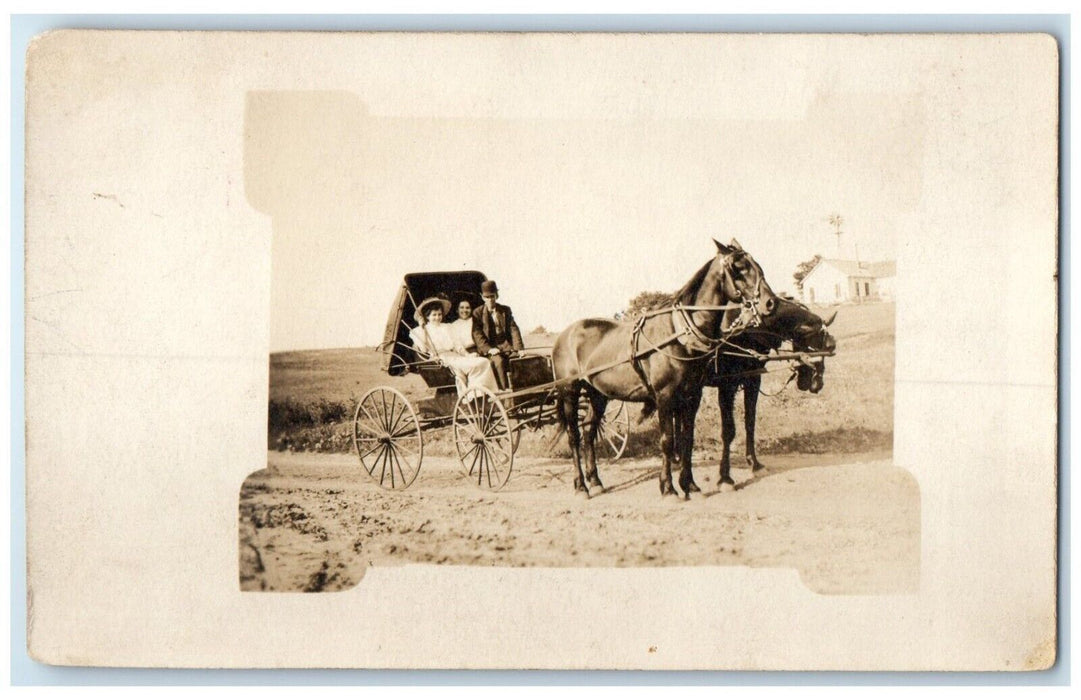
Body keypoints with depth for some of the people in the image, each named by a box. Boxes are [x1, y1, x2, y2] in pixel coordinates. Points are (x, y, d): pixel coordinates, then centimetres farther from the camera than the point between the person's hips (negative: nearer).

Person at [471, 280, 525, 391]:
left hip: (506, 345, 3)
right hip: (489, 349, -3)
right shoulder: (478, 313, 7)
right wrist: (489, 349, -19)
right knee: (499, 361, -34)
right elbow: (477, 335, -3)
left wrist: (518, 348, -9)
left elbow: (513, 330, 6)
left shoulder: (505, 310, 15)